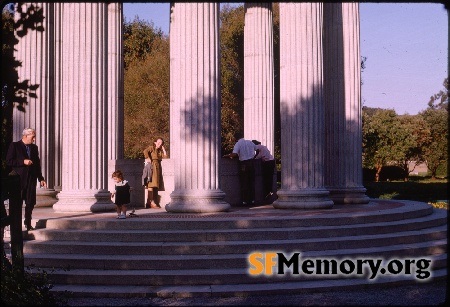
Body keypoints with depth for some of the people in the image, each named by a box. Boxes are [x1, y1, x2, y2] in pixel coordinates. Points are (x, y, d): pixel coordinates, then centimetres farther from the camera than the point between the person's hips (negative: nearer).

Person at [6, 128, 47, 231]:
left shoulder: (34, 148, 13)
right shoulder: (14, 146, -2)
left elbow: (37, 164, 17)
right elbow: (9, 161, -8)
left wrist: (41, 178, 13)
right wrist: (23, 161, -17)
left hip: (31, 179, 5)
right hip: (19, 179, -5)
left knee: (30, 203, 6)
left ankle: (28, 223, 18)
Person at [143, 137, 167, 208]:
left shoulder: (160, 151, 23)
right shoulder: (151, 148, 3)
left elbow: (165, 155, 8)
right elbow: (145, 151, -17)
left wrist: (163, 147, 13)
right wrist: (147, 158, -21)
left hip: (158, 168, 8)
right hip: (152, 167, -8)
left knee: (156, 186, 8)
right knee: (151, 184, -15)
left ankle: (154, 202, 12)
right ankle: (150, 202, -21)